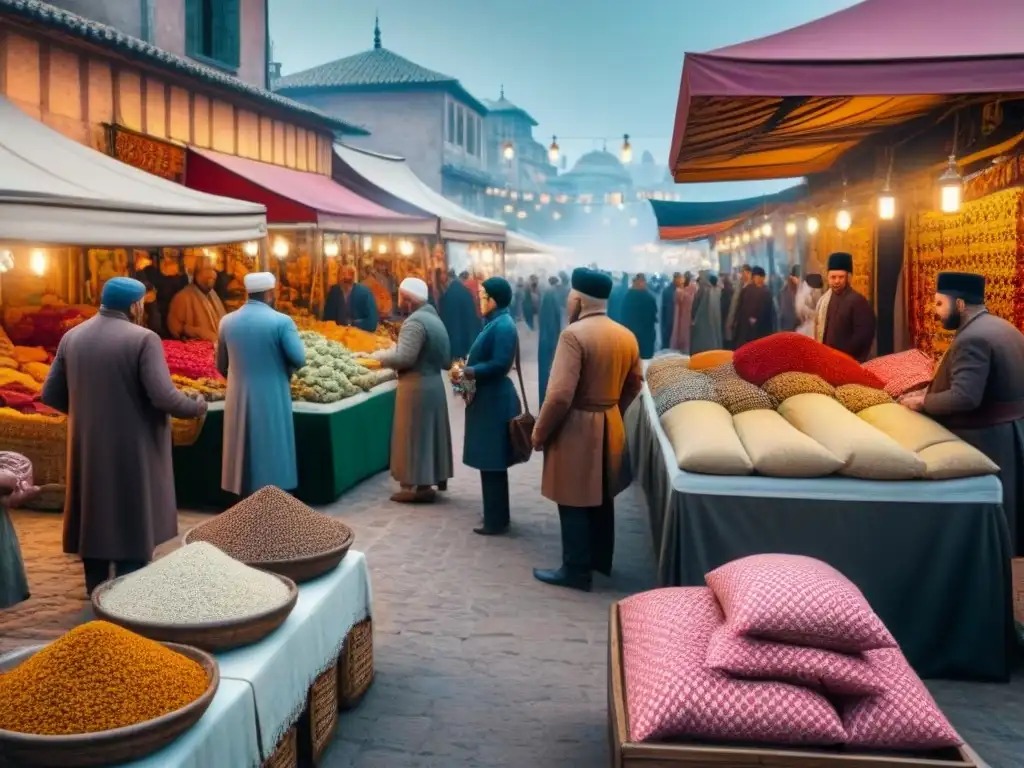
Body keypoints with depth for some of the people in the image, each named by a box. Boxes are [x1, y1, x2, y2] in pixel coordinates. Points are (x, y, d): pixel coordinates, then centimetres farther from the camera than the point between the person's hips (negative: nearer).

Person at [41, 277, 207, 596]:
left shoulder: (71, 337, 3)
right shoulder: (143, 339, -15)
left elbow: (50, 395, 6)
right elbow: (164, 397, -21)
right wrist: (197, 407, -3)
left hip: (89, 451, 6)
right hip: (132, 452, -6)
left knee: (94, 521, 16)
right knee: (132, 527, 4)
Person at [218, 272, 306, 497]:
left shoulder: (227, 322, 3)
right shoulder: (281, 321, -12)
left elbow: (221, 365, 11)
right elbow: (299, 360, -14)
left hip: (238, 398, 4)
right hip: (271, 398, -4)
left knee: (244, 451, 13)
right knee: (271, 454, 7)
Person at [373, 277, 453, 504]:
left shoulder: (415, 321, -17)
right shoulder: (435, 318, 13)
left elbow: (404, 358, -24)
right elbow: (446, 360, 15)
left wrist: (379, 355, -9)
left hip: (417, 387, -10)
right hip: (434, 384, 10)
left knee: (415, 435, -3)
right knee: (430, 432, 16)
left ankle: (421, 485, 1)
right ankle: (437, 478, 23)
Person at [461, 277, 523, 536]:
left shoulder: (503, 326, -18)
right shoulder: (495, 323, 14)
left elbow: (499, 364, -25)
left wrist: (469, 372, -18)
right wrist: (469, 370, 4)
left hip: (494, 402, -10)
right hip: (489, 399, 10)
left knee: (492, 464, -3)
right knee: (491, 463, 17)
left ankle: (496, 521, 6)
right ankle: (497, 515, 27)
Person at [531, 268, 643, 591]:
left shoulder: (574, 334, -21)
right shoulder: (626, 336, 3)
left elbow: (561, 395, -25)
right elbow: (635, 384, 15)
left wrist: (539, 432, -13)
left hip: (577, 428, -8)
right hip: (611, 426, 8)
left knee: (575, 503, 4)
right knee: (602, 496, 19)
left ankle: (576, 570, 14)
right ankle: (601, 560, 32)